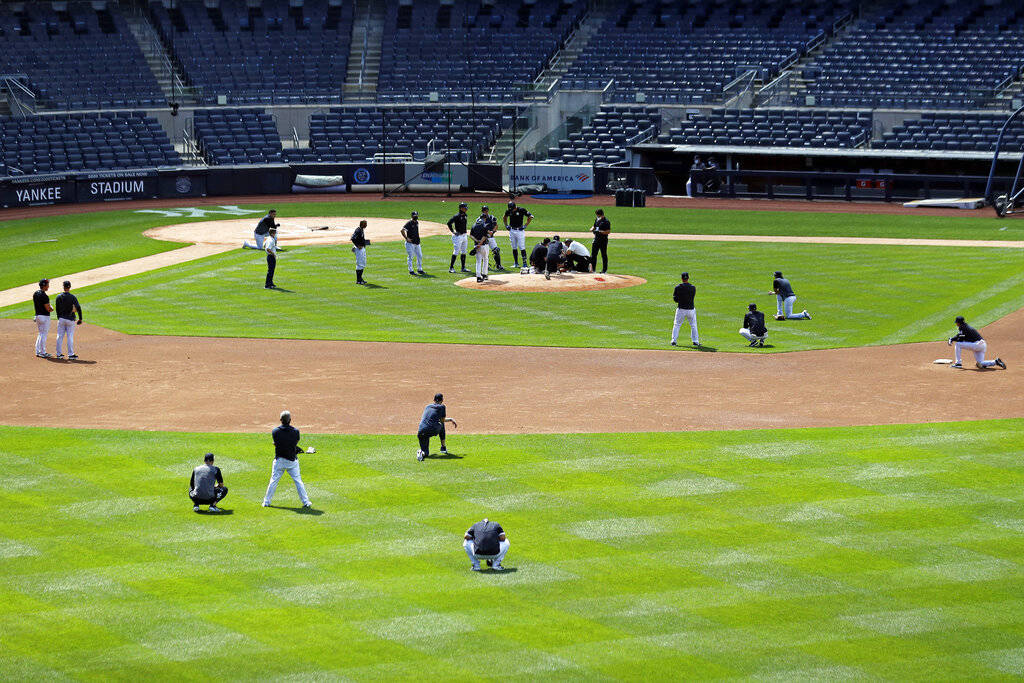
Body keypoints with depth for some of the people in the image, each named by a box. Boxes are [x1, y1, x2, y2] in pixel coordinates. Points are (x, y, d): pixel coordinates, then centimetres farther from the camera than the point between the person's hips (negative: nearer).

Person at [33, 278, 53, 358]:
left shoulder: (35, 294, 6)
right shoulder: (44, 296, -21)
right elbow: (48, 309, -21)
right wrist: (51, 308, 3)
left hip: (37, 315, 8)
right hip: (44, 317, -8)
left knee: (41, 334, 18)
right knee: (44, 334, 0)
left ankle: (38, 352, 18)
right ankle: (43, 352, 4)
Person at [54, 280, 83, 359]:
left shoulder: (59, 297, -1)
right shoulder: (72, 297, -11)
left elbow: (57, 309, 7)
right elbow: (78, 308, -14)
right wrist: (80, 319, -6)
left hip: (61, 319, 3)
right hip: (70, 319, -3)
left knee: (59, 336, 9)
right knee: (70, 337, 2)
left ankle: (59, 354, 13)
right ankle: (70, 354, 4)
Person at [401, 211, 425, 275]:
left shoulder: (417, 222, 11)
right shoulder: (409, 223, -14)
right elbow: (402, 230, -23)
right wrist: (406, 238, -22)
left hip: (417, 243, 8)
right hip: (410, 243, -8)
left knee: (420, 256, 12)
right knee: (410, 257, -3)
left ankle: (419, 269, 23)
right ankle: (410, 271, 1)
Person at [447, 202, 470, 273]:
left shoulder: (465, 215, 9)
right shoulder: (457, 216, -16)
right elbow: (449, 223, -19)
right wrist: (453, 232, -16)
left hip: (464, 235, 8)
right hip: (458, 235, -8)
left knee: (463, 252, 11)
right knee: (456, 252, -7)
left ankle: (463, 268, 18)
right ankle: (451, 267, -1)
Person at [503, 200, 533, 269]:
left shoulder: (521, 210, -11)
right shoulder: (508, 211, 2)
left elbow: (530, 216, -5)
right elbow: (504, 217, 23)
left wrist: (525, 225, -9)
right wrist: (506, 225, 11)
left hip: (520, 230, -4)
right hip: (512, 231, 4)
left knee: (522, 247, -9)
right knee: (514, 248, 7)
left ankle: (525, 263, -6)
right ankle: (516, 263, 14)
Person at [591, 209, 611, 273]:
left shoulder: (606, 222, -11)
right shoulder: (597, 220, 12)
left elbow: (608, 231, -17)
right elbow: (594, 227, 23)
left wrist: (599, 232, -24)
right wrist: (592, 229, -1)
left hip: (603, 240, -7)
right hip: (596, 239, 7)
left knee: (604, 255, 0)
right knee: (593, 254, 7)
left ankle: (604, 270, 7)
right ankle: (593, 269, 15)